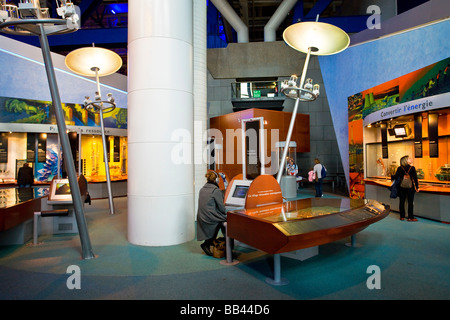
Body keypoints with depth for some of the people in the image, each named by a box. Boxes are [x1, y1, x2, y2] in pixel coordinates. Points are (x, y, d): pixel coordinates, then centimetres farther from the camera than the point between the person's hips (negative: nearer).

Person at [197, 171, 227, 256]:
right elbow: (221, 207, -11)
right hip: (210, 219, -8)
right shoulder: (216, 191, -14)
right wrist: (226, 213, 10)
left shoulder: (202, 189, 9)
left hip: (202, 218, 8)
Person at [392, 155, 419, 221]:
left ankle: (402, 216, 14)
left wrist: (392, 177, 12)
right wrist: (417, 187, 0)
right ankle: (410, 217, 8)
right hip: (410, 188, -2)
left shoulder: (400, 168, -5)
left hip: (402, 188, 2)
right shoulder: (412, 168, -8)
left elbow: (396, 177, -10)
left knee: (402, 202, 9)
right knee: (410, 202, 6)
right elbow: (415, 178, -7)